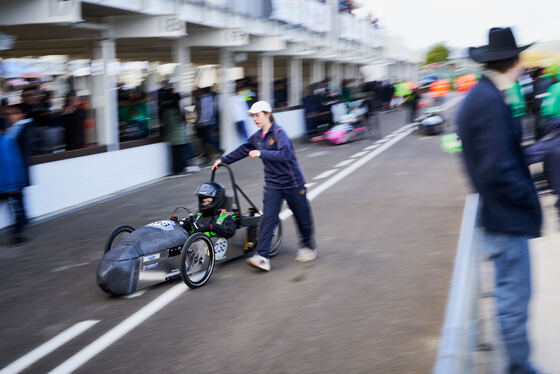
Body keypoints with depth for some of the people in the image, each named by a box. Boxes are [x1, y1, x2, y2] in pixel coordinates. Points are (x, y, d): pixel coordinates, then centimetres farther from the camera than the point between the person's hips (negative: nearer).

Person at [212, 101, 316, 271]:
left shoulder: (278, 133, -16)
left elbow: (285, 154, -30)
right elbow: (243, 150, 20)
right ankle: (262, 257, -15)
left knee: (302, 217, 10)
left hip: (292, 183, -5)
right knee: (268, 218, -8)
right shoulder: (257, 137, 6)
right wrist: (224, 160, 19)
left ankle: (308, 247, 33)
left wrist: (261, 153, -33)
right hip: (273, 184, 5)